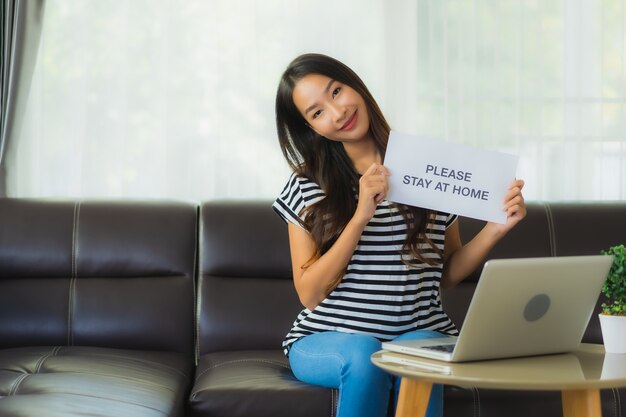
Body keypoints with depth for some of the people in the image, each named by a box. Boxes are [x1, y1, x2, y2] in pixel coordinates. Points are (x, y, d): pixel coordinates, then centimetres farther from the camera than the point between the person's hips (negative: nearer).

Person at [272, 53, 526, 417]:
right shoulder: (307, 186, 2)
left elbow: (447, 274, 12)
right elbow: (309, 293, -5)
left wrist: (496, 228, -6)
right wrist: (361, 217, -14)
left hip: (421, 332, 1)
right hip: (330, 340, 0)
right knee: (363, 353, -33)